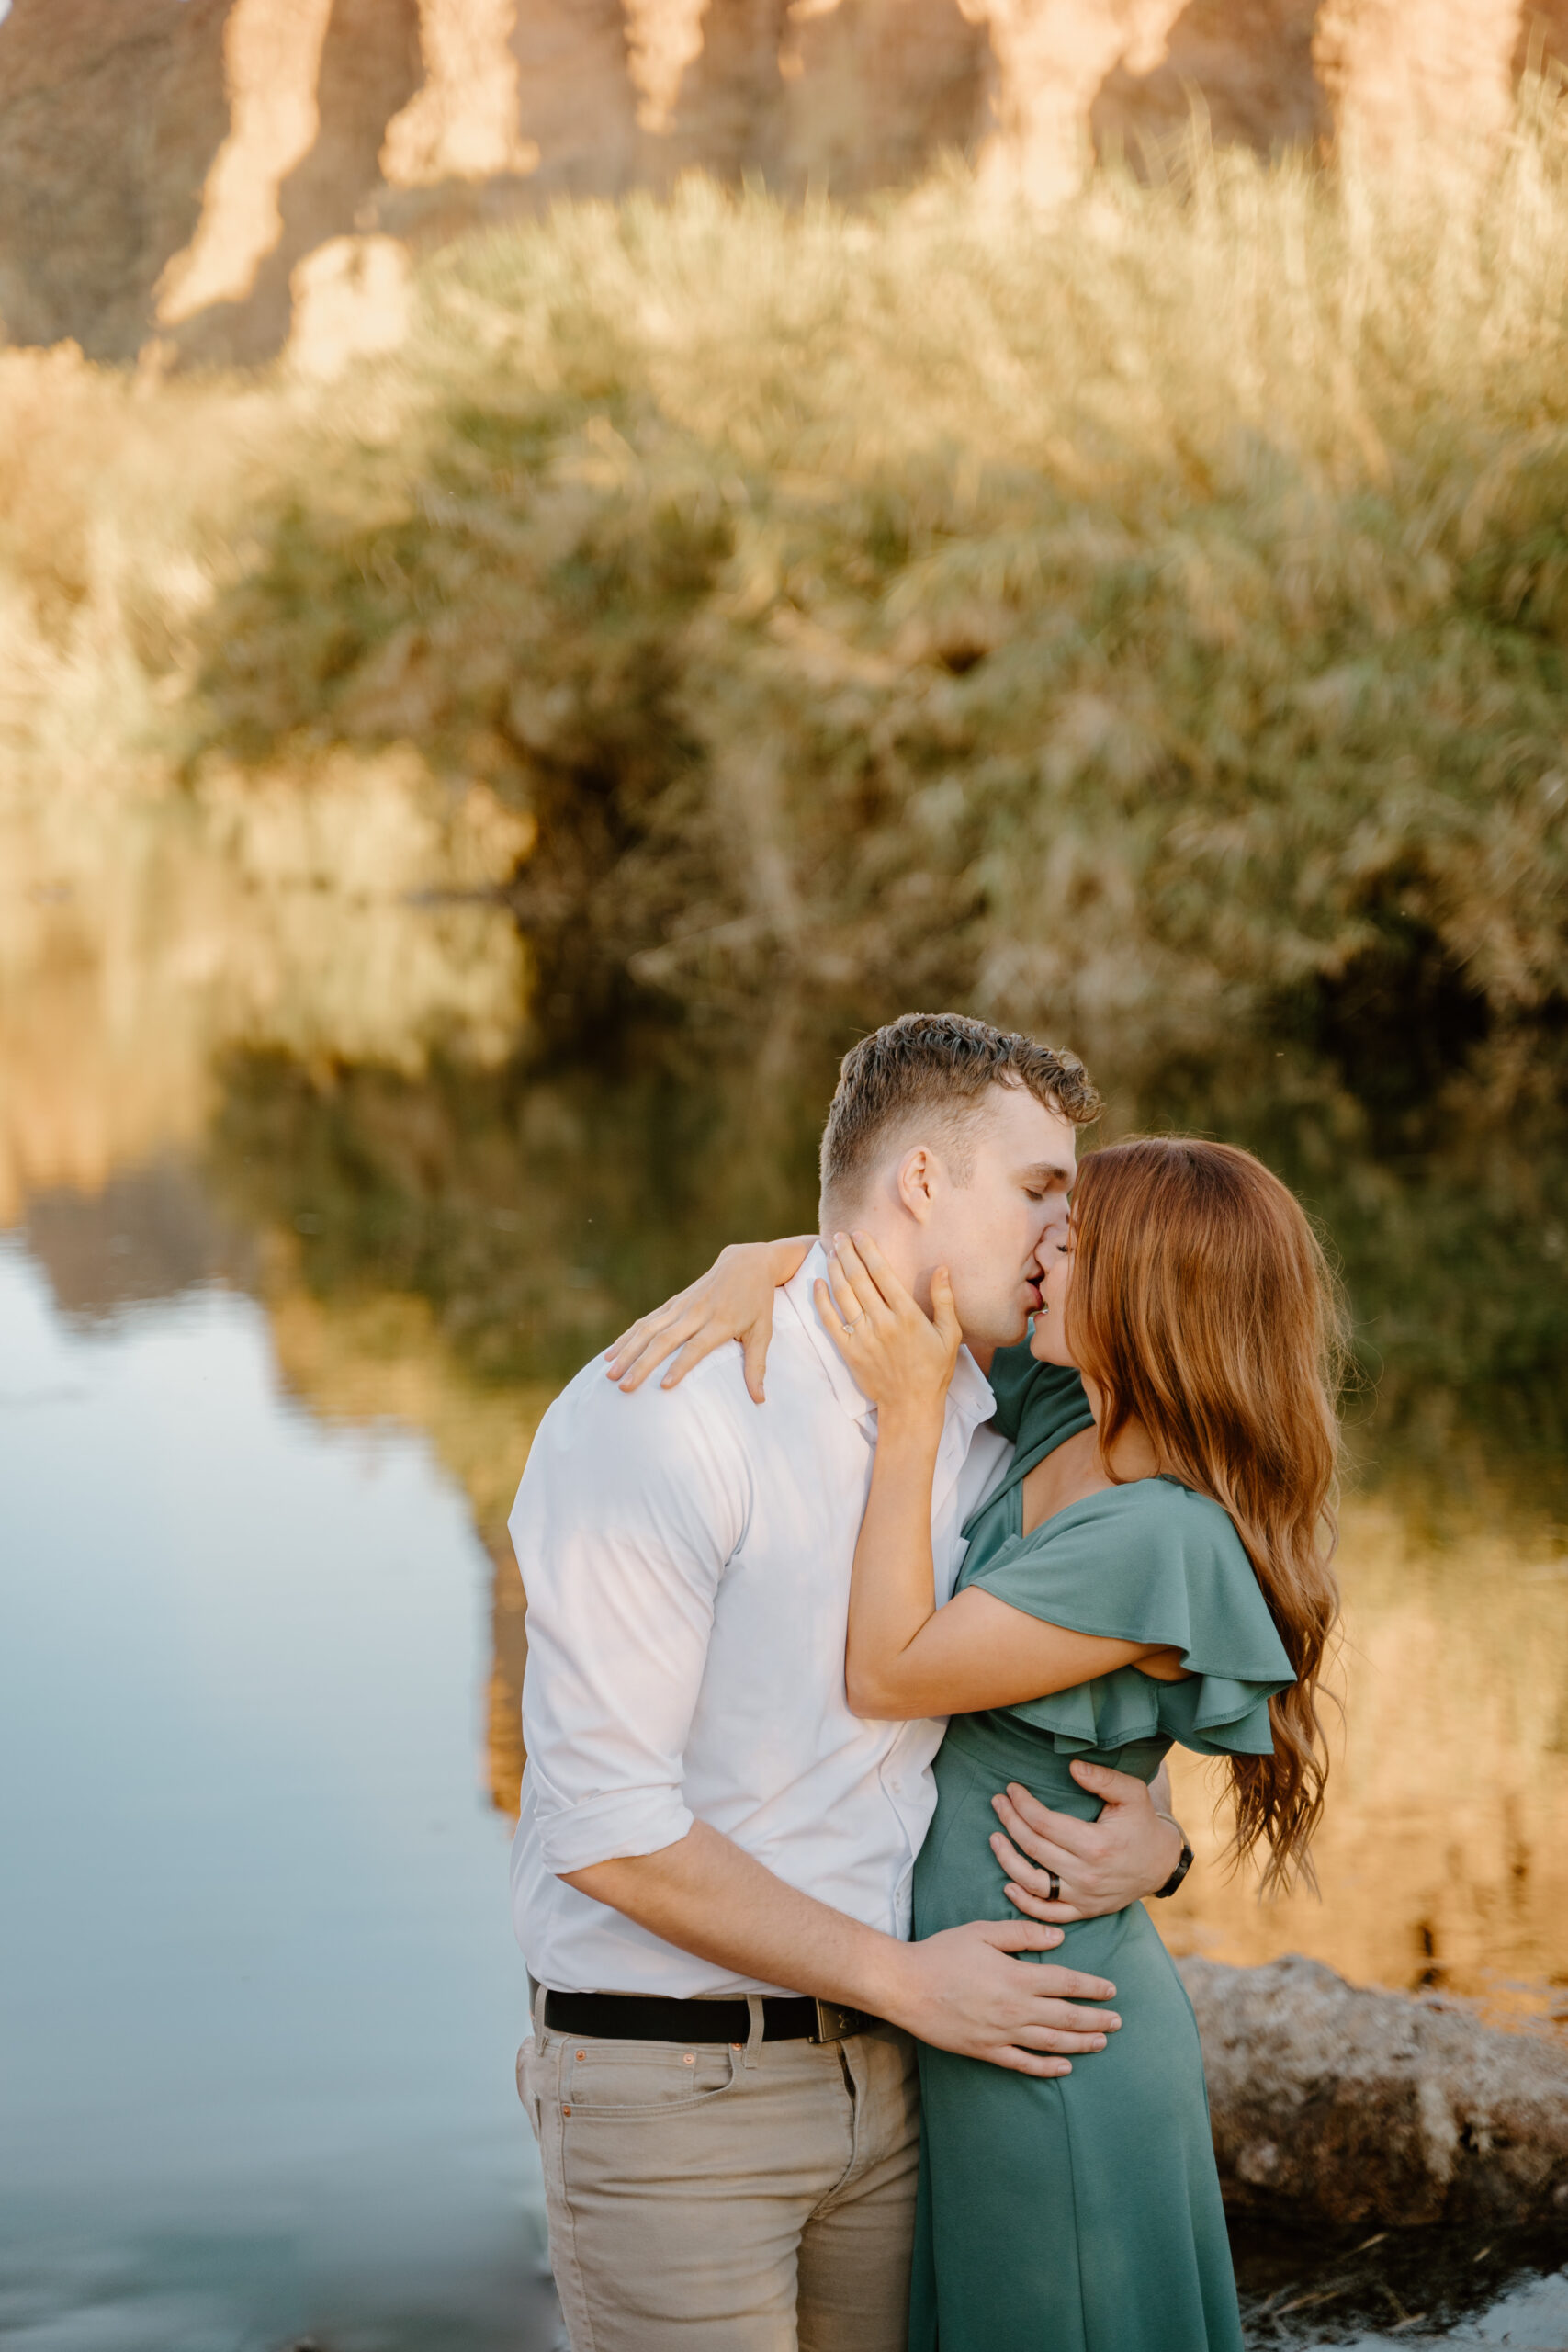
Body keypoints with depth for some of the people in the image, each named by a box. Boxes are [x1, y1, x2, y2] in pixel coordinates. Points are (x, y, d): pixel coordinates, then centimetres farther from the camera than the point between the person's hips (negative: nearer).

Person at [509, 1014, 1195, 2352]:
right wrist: (906, 1979, -13)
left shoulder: (979, 1440, 7)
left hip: (882, 2071, 7)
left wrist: (1152, 1837, -2)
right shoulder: (656, 1417, -16)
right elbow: (610, 1827, -20)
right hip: (668, 2085, -7)